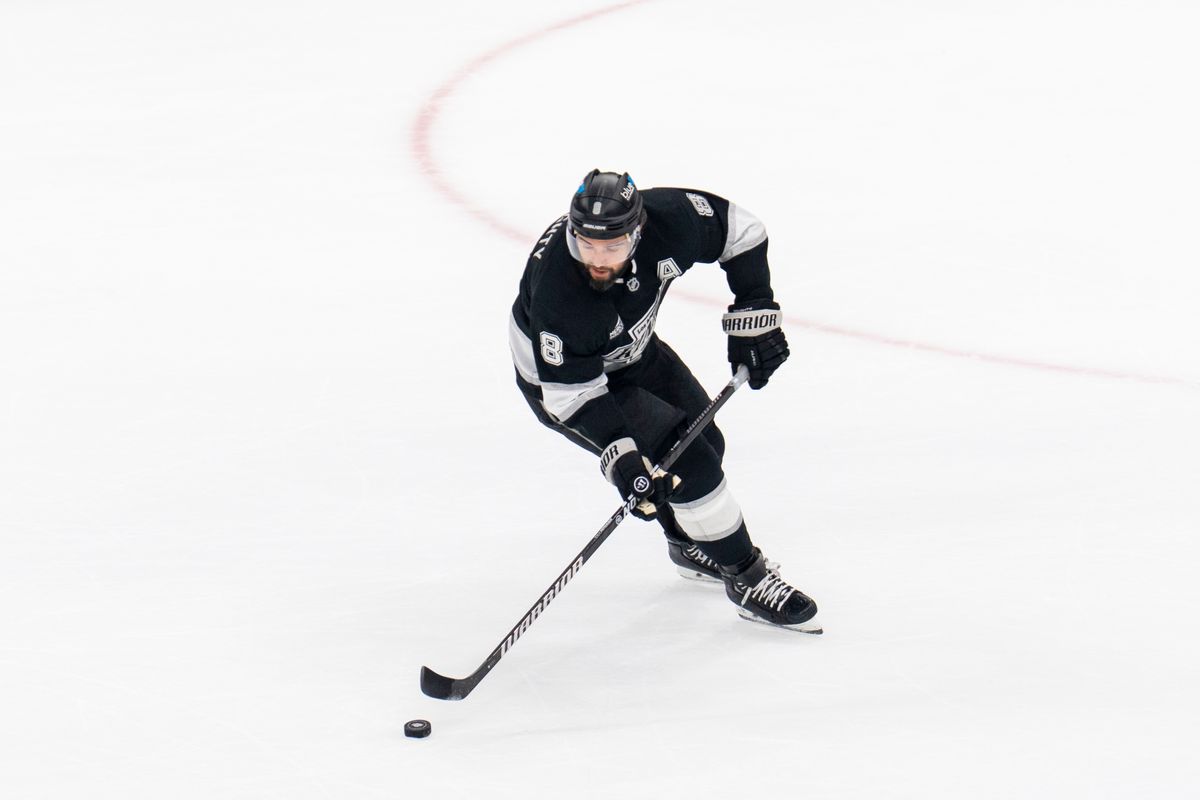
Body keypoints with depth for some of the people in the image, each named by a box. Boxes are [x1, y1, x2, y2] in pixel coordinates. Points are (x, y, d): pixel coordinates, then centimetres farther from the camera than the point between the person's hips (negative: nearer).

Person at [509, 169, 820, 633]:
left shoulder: (667, 219, -30)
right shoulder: (556, 286, -40)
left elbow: (740, 231, -10)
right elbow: (572, 390, -31)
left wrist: (754, 315, -12)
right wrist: (621, 458, -38)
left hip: (632, 351, 6)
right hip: (558, 375, -6)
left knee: (706, 443, 13)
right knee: (687, 460, -16)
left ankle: (690, 546, 42)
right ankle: (747, 579, 0)